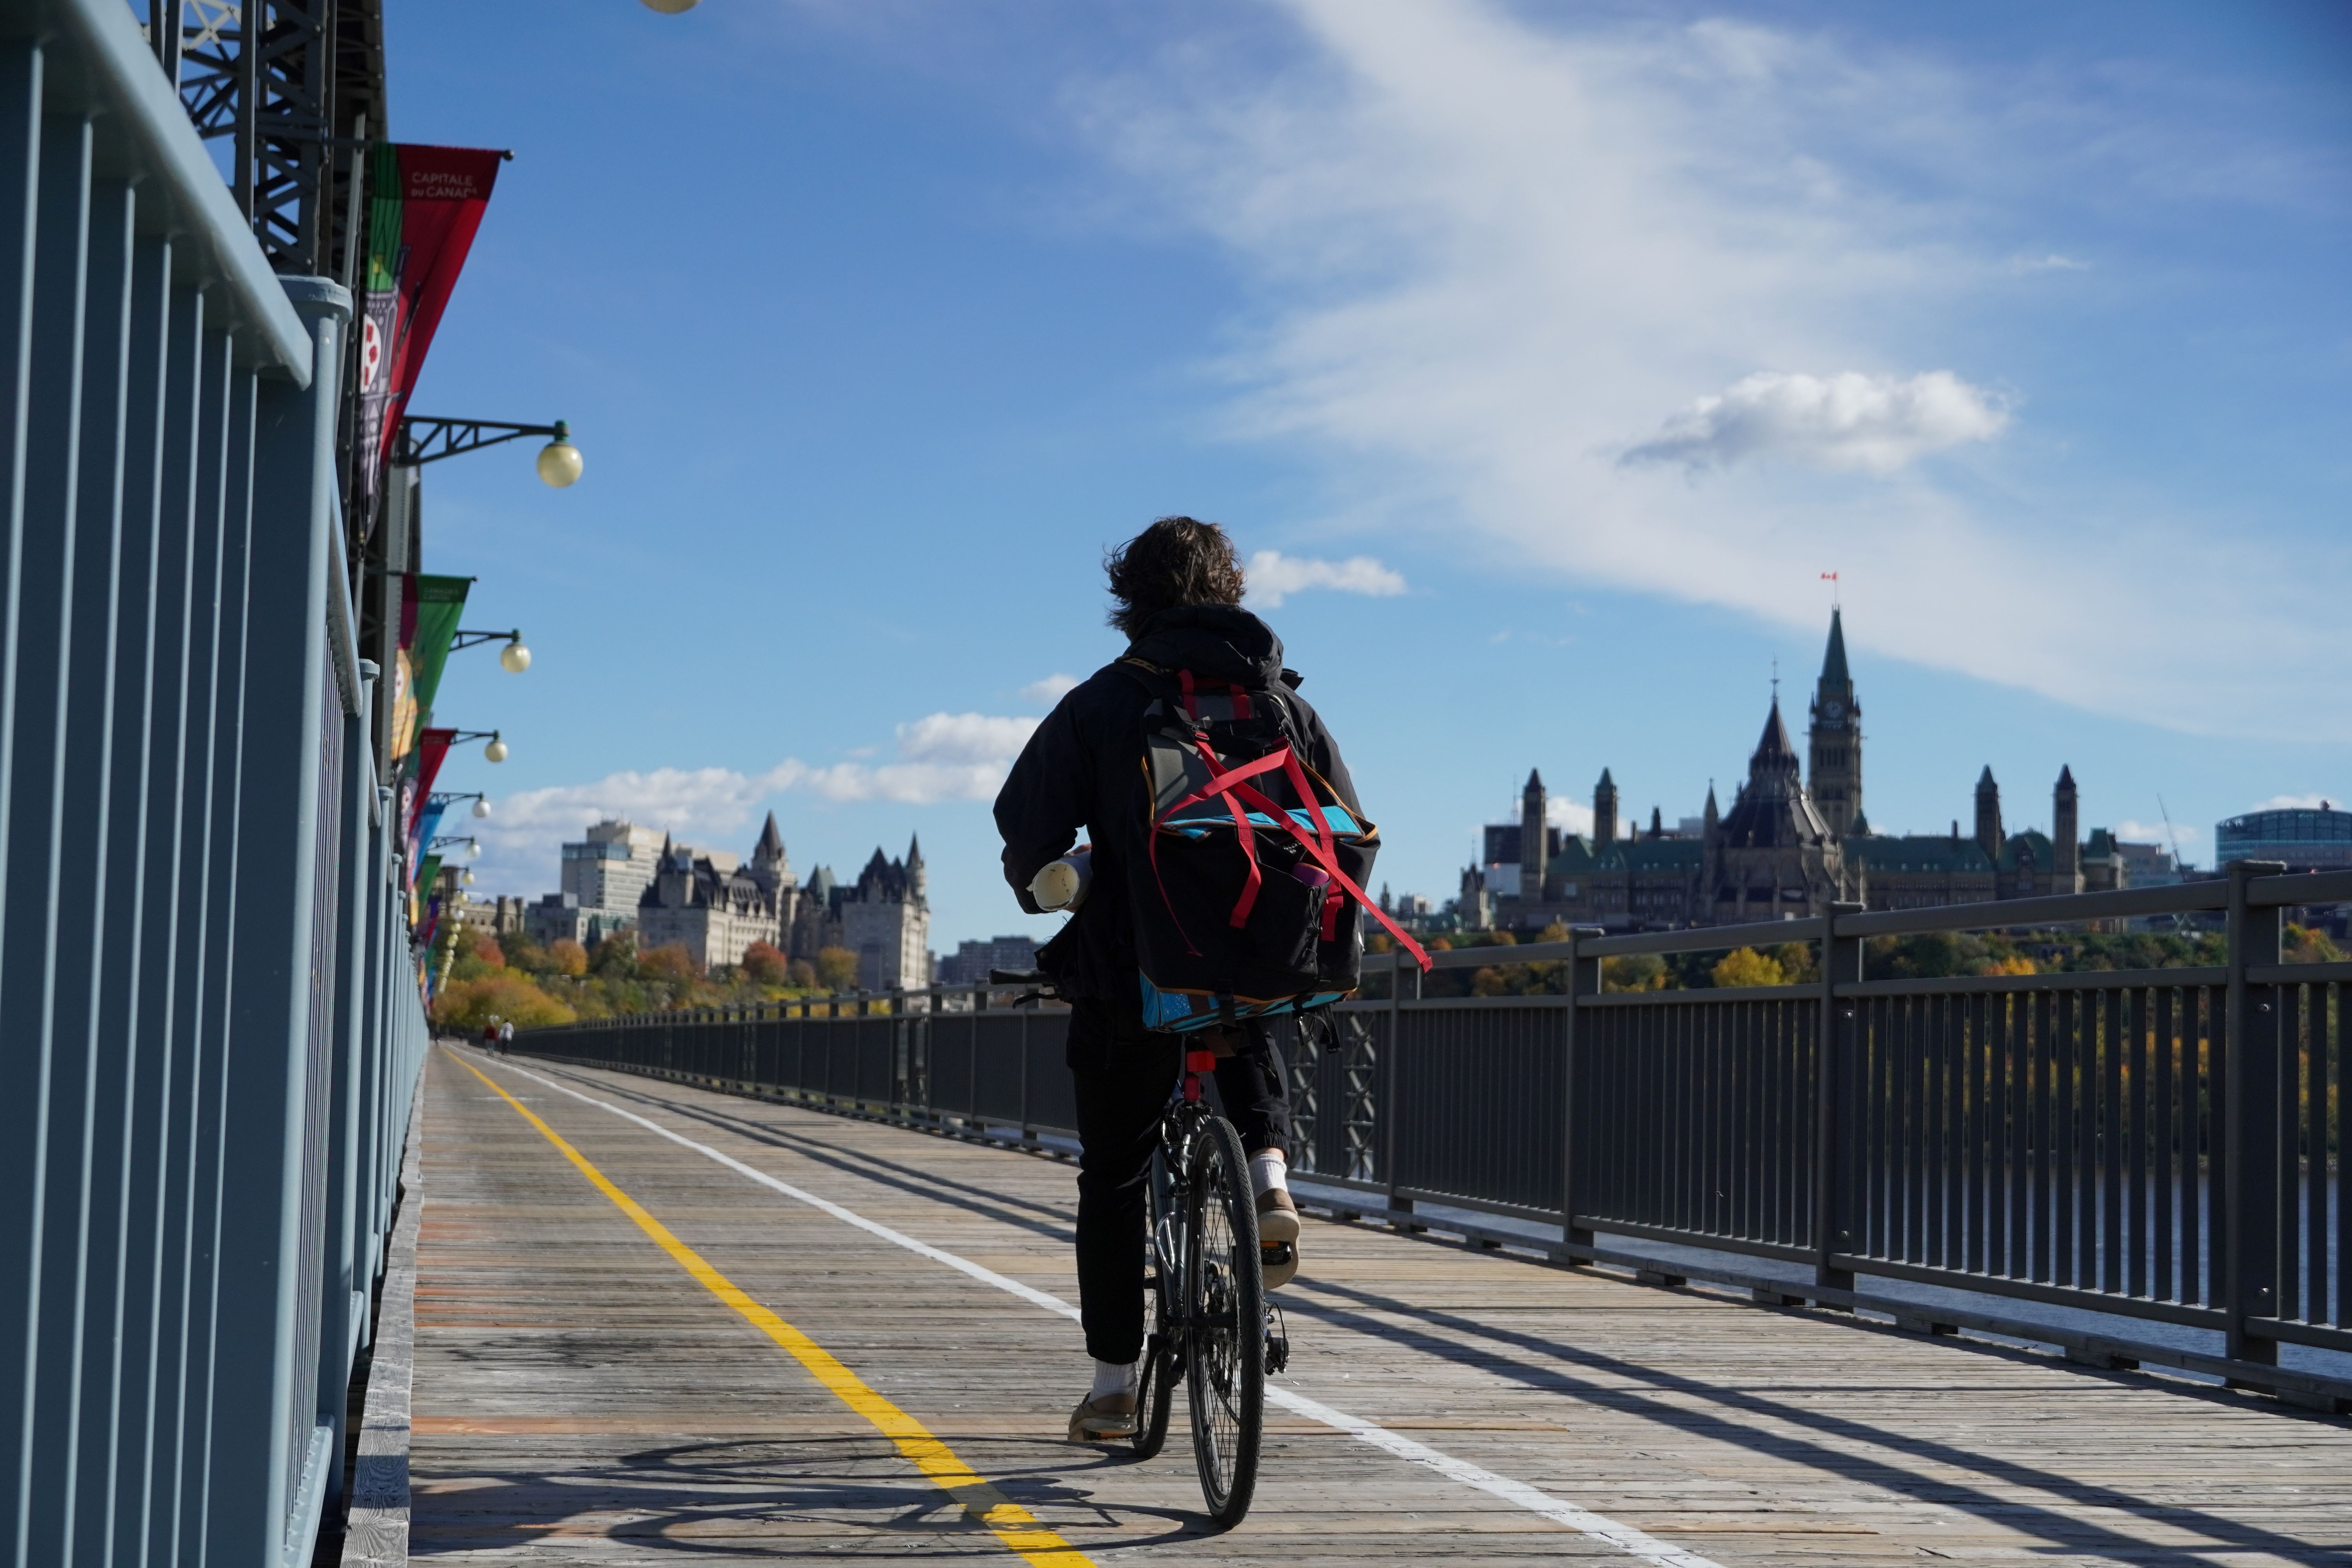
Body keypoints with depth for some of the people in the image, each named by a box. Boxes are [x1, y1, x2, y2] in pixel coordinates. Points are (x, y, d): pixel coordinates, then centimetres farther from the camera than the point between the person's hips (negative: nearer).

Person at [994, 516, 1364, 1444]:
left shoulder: (1100, 704, -3)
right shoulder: (1281, 700, 5)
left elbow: (1028, 836, -7)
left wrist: (1037, 892, 15)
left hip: (1132, 971, -2)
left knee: (1113, 1179, 13)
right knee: (1249, 1053, 37)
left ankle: (1114, 1390, 15)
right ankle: (1269, 1186, 10)